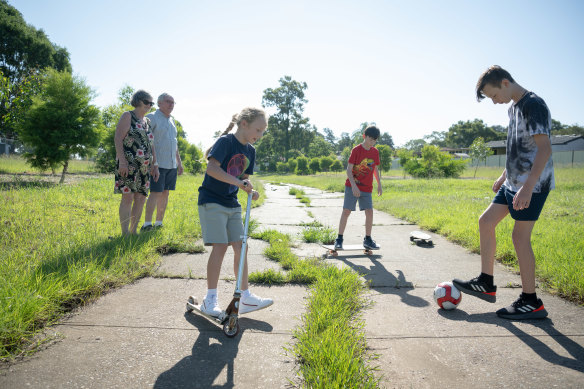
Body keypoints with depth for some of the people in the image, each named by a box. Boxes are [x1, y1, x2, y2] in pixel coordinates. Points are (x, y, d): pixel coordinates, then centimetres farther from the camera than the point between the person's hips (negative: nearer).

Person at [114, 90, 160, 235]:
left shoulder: (147, 121, 20)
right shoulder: (128, 116, 0)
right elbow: (118, 139, -9)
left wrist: (154, 165, 16)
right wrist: (122, 161, -18)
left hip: (144, 167, 7)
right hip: (128, 164, -7)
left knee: (141, 198, 6)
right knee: (128, 197, -9)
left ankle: (133, 231, 15)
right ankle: (125, 234, -6)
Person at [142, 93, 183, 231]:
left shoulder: (171, 120, 20)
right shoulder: (152, 118, -4)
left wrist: (179, 162, 23)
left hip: (172, 165, 7)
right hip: (158, 164, -7)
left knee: (165, 193, 8)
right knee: (156, 193, -11)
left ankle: (159, 223, 15)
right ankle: (147, 224, -8)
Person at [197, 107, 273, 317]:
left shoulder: (250, 151, 10)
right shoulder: (225, 141, -13)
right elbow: (212, 168, -25)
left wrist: (250, 191, -7)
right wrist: (240, 182, -28)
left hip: (232, 203, 7)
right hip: (212, 201, -7)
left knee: (240, 247, 4)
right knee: (220, 246, -11)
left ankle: (246, 298, 11)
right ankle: (210, 298, 2)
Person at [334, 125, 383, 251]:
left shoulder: (375, 152, 7)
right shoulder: (356, 150, -8)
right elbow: (349, 169, -11)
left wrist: (379, 184, 16)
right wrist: (354, 186, -20)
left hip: (367, 188, 5)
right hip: (352, 186, -4)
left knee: (369, 212, -1)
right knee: (346, 211, -5)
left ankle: (367, 240, 13)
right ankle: (339, 239, 3)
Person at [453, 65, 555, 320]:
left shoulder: (533, 104, -15)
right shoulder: (514, 107, 14)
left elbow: (545, 148, -23)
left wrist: (528, 187, -30)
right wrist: (504, 176, 25)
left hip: (533, 184, -10)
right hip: (513, 183, 10)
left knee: (520, 236, -6)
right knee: (486, 221, 9)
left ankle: (531, 303, 7)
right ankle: (486, 284, 18)